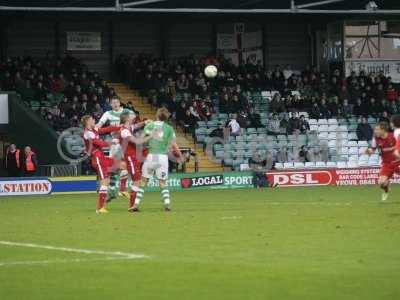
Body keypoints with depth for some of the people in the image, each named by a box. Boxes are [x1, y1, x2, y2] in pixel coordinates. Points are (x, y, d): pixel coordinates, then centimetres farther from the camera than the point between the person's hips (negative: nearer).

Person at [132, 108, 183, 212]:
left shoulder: (149, 125, 5)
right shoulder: (169, 128, 5)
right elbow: (174, 145, 3)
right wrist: (180, 155, 16)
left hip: (150, 155, 0)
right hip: (163, 156, 0)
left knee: (143, 182, 6)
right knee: (163, 183, 11)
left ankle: (136, 204, 2)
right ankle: (167, 204, 0)